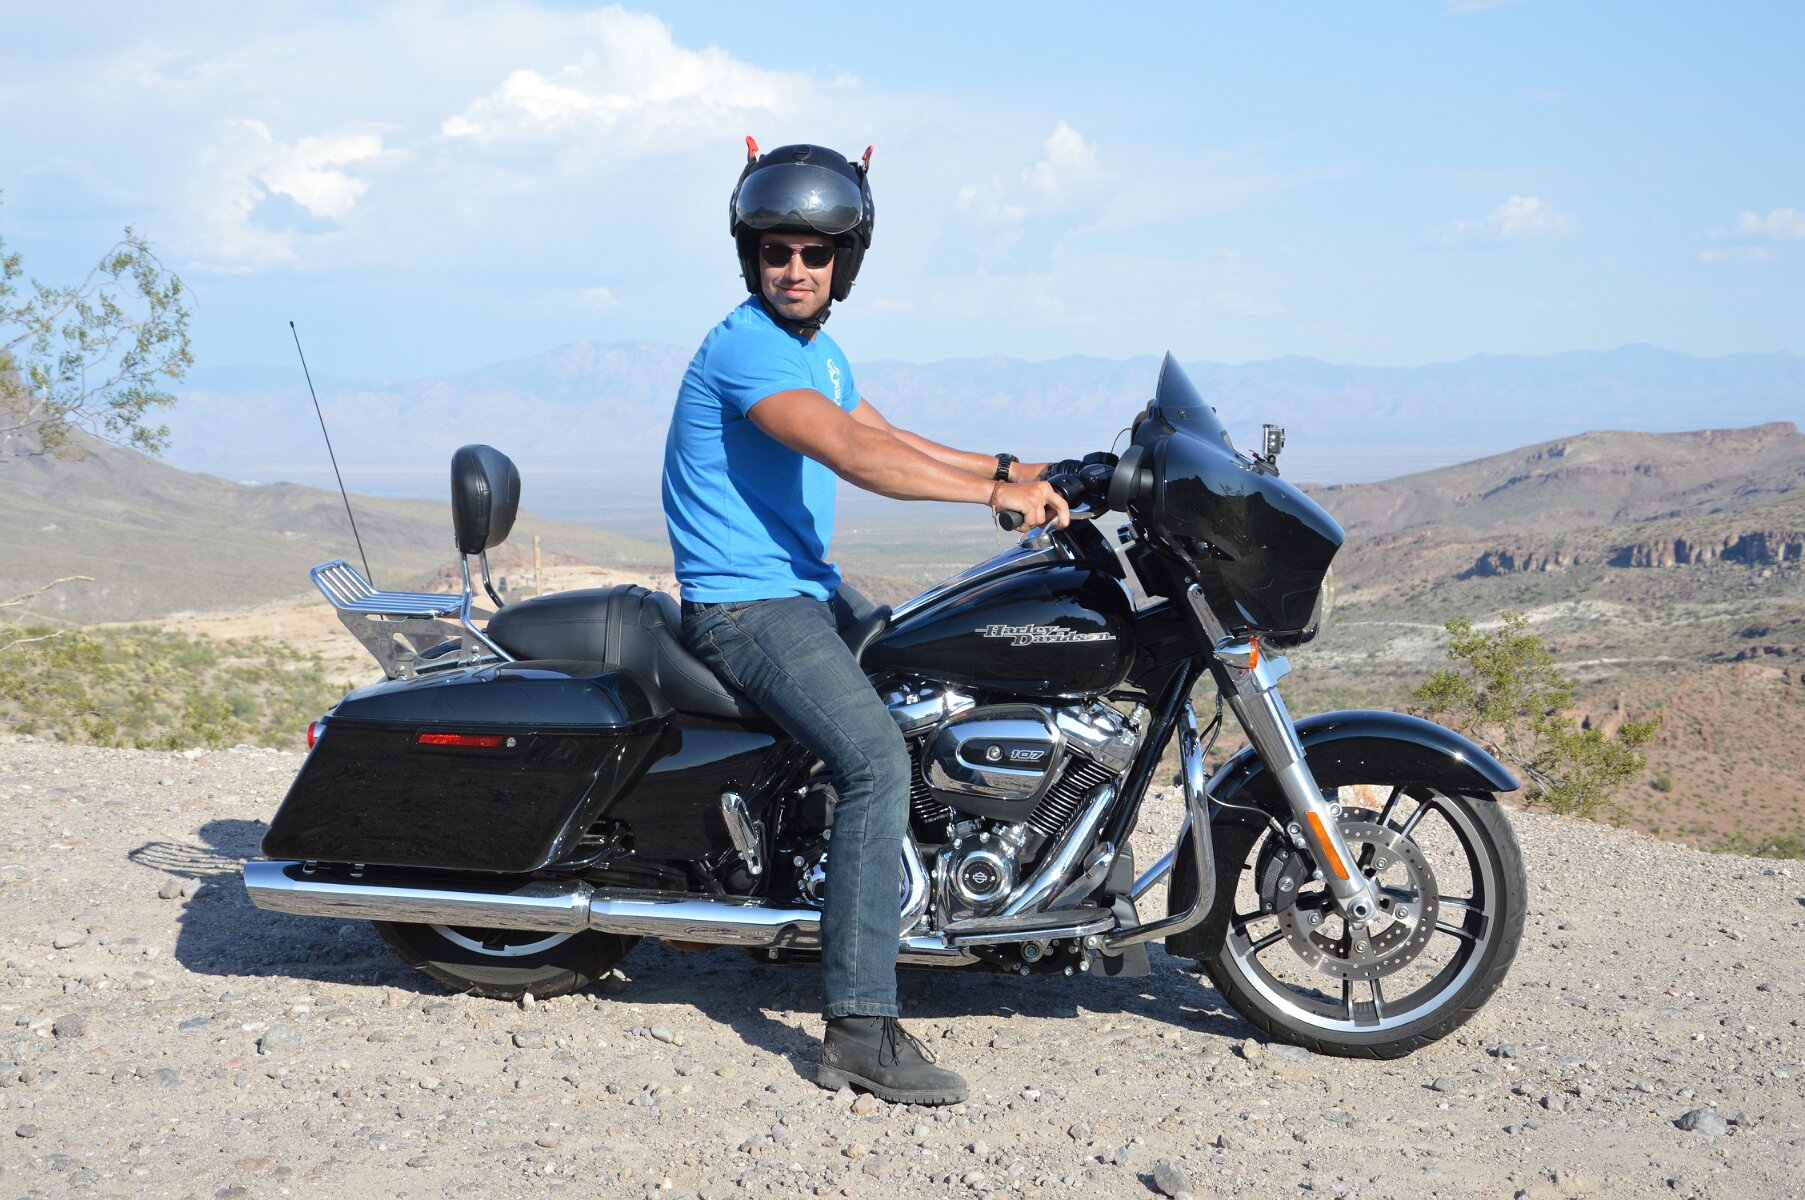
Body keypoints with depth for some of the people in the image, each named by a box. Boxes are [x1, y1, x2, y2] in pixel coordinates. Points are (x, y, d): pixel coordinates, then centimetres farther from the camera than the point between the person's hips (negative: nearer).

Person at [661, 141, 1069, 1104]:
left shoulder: (817, 352, 15)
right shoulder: (744, 347, -18)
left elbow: (886, 438, 19)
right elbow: (852, 455, -29)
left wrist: (1007, 469, 7)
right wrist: (996, 493, -29)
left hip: (810, 592, 11)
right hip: (745, 606, -10)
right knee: (878, 762, -26)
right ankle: (859, 1032, -27)